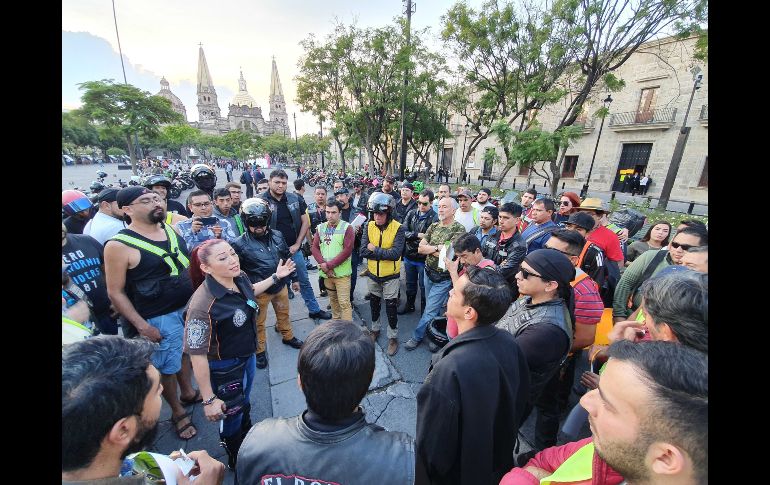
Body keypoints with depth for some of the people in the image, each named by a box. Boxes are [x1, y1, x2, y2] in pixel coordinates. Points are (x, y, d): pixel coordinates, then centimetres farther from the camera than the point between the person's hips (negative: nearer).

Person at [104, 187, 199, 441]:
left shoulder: (171, 229, 1)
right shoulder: (119, 246, -17)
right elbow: (115, 293, -12)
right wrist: (142, 326, -15)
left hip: (189, 307, 6)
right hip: (160, 319, -6)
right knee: (167, 367, 12)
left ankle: (188, 391, 49)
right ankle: (177, 412, 36)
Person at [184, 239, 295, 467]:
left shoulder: (240, 278, -15)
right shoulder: (203, 304, -36)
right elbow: (197, 355, -28)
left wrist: (275, 276, 11)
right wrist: (209, 400, -22)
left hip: (248, 356, 6)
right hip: (224, 368, -6)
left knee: (244, 404, 31)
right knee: (232, 415, 21)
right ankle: (236, 461, 52)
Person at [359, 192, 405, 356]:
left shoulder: (398, 228, -19)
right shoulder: (369, 226, -8)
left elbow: (396, 254, -29)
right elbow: (363, 251, -16)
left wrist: (374, 249, -22)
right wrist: (385, 253, -24)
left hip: (391, 276, -4)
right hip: (373, 274, 4)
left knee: (391, 308, 8)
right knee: (374, 304, 22)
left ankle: (393, 337, 30)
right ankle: (375, 329, 46)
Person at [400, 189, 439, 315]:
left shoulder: (435, 218, -15)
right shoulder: (411, 213, 1)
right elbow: (403, 232, -7)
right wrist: (418, 235, -19)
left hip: (423, 258, -5)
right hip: (409, 256, 5)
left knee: (423, 286, 11)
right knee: (410, 283, 23)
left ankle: (424, 309, 31)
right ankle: (409, 305, 43)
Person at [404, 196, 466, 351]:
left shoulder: (459, 229, -14)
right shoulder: (433, 226, 4)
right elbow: (420, 248, -2)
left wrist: (430, 249, -12)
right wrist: (438, 248, -15)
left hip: (443, 278, -6)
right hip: (428, 273, 6)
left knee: (430, 310, 3)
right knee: (432, 307, 19)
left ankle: (417, 337, 20)